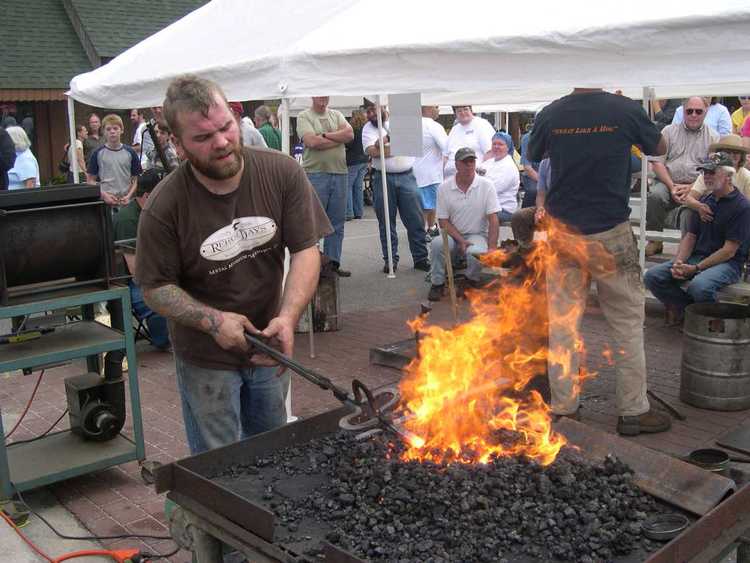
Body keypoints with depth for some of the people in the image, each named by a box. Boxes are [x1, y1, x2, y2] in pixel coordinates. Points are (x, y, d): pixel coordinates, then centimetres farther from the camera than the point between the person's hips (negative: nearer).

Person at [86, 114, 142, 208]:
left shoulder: (130, 153, 4)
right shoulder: (97, 154, 1)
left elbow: (135, 179, 6)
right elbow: (90, 180, 3)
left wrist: (129, 196, -9)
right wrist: (104, 195, -12)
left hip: (125, 203, 1)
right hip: (104, 203, -1)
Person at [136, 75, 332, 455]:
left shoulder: (282, 173, -15)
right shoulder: (163, 206, -19)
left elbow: (306, 251, -13)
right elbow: (155, 288, -10)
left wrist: (288, 316, -27)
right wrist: (211, 320, -24)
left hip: (269, 343, 3)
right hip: (206, 357, -2)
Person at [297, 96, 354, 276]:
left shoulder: (337, 115, 16)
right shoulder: (304, 117, 1)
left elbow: (350, 134, 0)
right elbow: (312, 142, -15)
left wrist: (325, 135, -9)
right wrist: (339, 138, -6)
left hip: (339, 174, 5)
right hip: (315, 174, -5)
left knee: (337, 222, 8)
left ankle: (333, 262, 16)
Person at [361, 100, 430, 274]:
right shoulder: (368, 128, 5)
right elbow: (372, 151, -11)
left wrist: (385, 141, -12)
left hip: (406, 176, 0)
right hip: (383, 179, 0)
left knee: (415, 220, 0)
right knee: (386, 222, 5)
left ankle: (421, 258, 9)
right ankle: (390, 259, 15)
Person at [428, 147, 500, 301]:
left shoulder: (486, 186, -5)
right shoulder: (444, 188, -3)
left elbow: (493, 219, -7)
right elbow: (443, 221, -2)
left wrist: (492, 247, -16)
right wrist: (461, 241, -15)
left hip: (477, 235, -1)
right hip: (453, 235, 1)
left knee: (475, 252, -34)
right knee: (437, 243, -31)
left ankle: (472, 281, 2)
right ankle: (437, 283, -8)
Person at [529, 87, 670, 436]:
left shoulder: (550, 114, -3)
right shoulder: (625, 110, -9)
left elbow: (533, 155, 17)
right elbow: (660, 149, 10)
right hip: (609, 233, -2)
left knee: (562, 322, 10)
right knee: (627, 321, 10)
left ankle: (563, 407, 17)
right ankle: (633, 411, 16)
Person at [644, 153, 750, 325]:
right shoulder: (705, 201, 13)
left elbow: (729, 251, -14)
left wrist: (696, 268, -18)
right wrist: (678, 263, -6)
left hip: (727, 263, -6)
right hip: (697, 257, 6)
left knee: (699, 285, -37)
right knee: (653, 276, -14)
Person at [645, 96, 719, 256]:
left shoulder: (713, 137, 11)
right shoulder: (669, 131, 13)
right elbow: (657, 162, 4)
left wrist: (691, 188, -12)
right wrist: (672, 187, -9)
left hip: (696, 187, -1)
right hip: (668, 182, 1)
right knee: (655, 195, -31)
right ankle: (654, 241, -15)